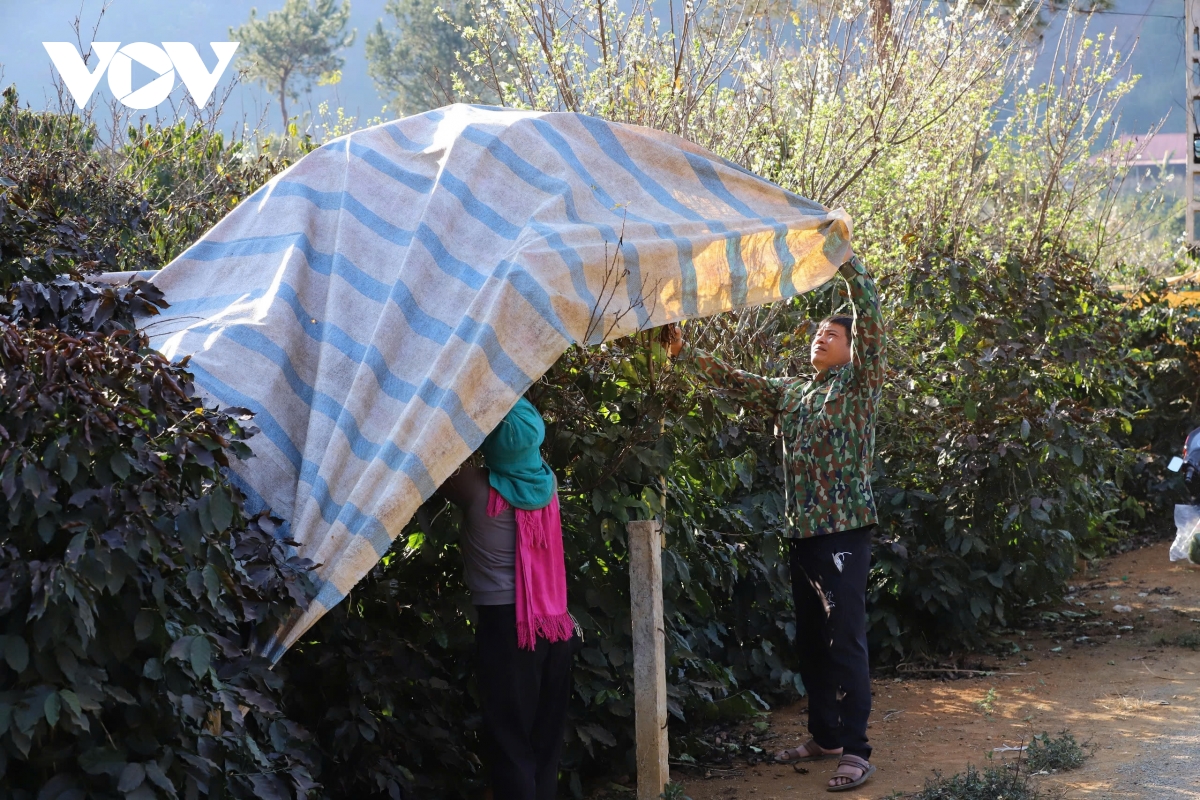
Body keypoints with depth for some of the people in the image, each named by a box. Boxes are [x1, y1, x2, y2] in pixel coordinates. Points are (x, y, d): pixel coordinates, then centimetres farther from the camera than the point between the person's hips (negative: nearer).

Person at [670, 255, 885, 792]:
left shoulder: (858, 385, 0)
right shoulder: (791, 394, 18)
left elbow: (871, 316, -12)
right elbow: (739, 384, 21)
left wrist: (844, 255, -17)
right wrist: (687, 353, 10)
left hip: (844, 530, -7)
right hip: (801, 532, 7)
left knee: (845, 640, -9)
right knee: (810, 641, 12)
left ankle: (855, 750, -8)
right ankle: (825, 737, 22)